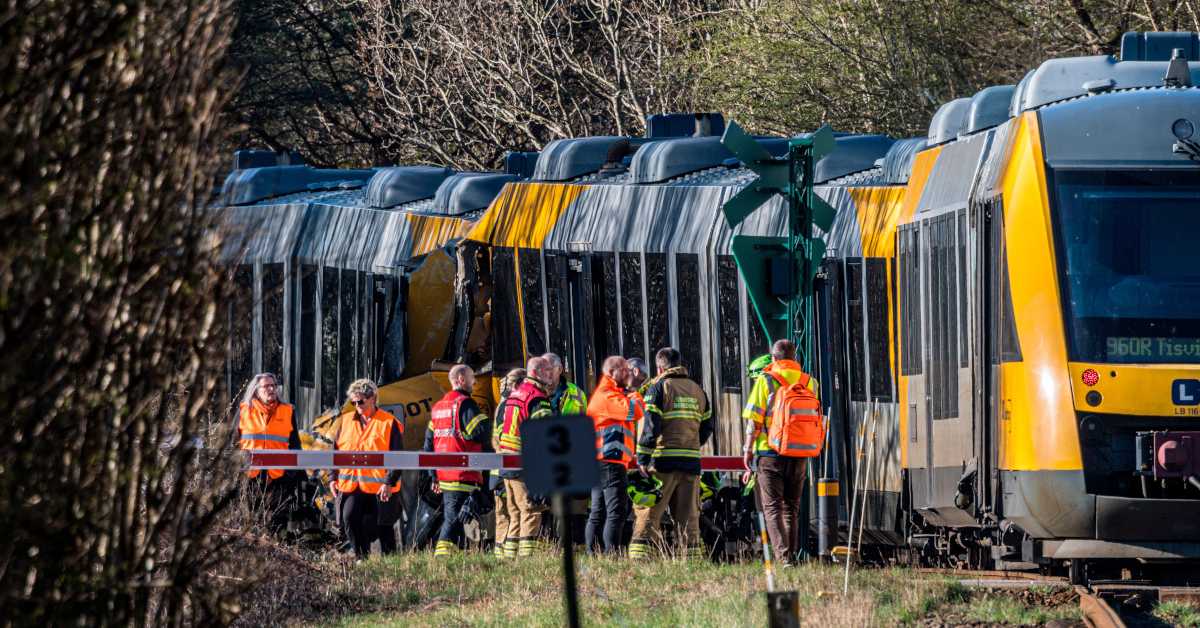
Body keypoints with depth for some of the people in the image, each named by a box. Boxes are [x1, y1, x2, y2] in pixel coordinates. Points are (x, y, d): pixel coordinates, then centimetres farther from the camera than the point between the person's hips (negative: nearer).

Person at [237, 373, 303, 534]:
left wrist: (299, 475, 12)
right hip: (250, 475, 0)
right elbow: (234, 442, 11)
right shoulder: (244, 410, 7)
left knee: (277, 521, -3)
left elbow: (295, 445, 15)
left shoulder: (287, 412, 10)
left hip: (278, 476, 0)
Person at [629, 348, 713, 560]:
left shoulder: (658, 387, -2)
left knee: (647, 513, -5)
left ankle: (639, 557, -13)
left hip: (663, 462, -5)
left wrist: (643, 459, -9)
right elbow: (706, 427, 17)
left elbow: (650, 426, -10)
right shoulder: (697, 391, 16)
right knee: (688, 516, 9)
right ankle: (693, 556, 6)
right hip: (691, 462, 5)